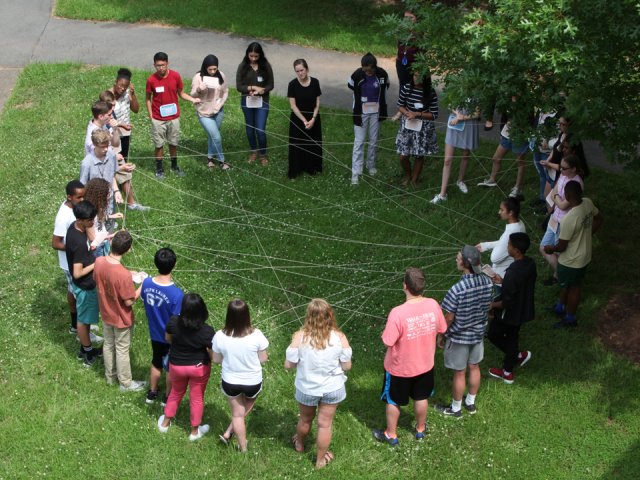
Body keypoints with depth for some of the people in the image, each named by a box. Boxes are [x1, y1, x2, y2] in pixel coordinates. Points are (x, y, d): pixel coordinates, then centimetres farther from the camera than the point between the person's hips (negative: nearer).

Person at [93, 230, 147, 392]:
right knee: (122, 349, 15)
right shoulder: (124, 274, -37)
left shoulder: (99, 262, -18)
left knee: (108, 344, 26)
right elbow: (129, 301, -25)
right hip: (121, 318, -6)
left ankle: (111, 376, 48)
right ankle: (126, 383, 36)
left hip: (106, 314, 6)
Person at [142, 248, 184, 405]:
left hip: (155, 334, 5)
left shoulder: (146, 283, -20)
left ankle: (151, 394, 47)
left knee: (156, 363, 29)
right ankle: (167, 397, 42)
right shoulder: (177, 294, -36)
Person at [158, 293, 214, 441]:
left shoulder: (173, 322, -24)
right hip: (199, 368, -2)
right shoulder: (207, 331, -30)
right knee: (197, 398, 20)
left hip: (176, 365, 2)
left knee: (176, 393, 29)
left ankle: (165, 423, 45)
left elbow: (168, 339, -3)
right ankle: (195, 431, 37)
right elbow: (214, 356, -20)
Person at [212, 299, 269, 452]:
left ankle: (243, 447, 37)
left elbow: (216, 359, -5)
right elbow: (263, 359, -11)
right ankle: (228, 433, 28)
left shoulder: (220, 336, -21)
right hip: (253, 382, -1)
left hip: (230, 382, 1)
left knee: (238, 414, 23)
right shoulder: (256, 335, -25)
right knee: (246, 408, 32)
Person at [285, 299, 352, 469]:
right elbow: (347, 366, -12)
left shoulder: (300, 337, -24)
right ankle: (320, 459, 38)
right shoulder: (339, 337, -21)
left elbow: (288, 364, -15)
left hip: (307, 389, 0)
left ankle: (300, 444, 55)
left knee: (305, 419, 27)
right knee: (325, 424, 19)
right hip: (332, 389, 0)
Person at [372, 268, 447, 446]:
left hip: (400, 368, -4)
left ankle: (391, 434, 38)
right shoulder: (433, 305, -19)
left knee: (393, 401, 20)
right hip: (425, 364, 4)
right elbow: (441, 329, -3)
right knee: (421, 398, 27)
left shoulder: (398, 313, -34)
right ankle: (420, 429, 48)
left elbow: (387, 342, -25)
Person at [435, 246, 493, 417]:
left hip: (459, 337, -6)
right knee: (474, 367, 23)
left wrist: (440, 335, -4)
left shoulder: (457, 289, -32)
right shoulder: (487, 282, -14)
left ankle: (455, 408, 31)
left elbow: (448, 318, -21)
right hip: (478, 333, 6)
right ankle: (471, 403, 42)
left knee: (459, 373, 12)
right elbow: (488, 307, 3)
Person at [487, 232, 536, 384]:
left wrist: (491, 305, -13)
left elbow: (507, 303, -29)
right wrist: (503, 282, 9)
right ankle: (507, 372, 38)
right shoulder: (530, 264, -9)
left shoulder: (512, 272, -34)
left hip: (510, 314, -8)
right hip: (523, 311, 8)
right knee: (512, 337, 23)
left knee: (493, 334, 19)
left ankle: (518, 355, 26)